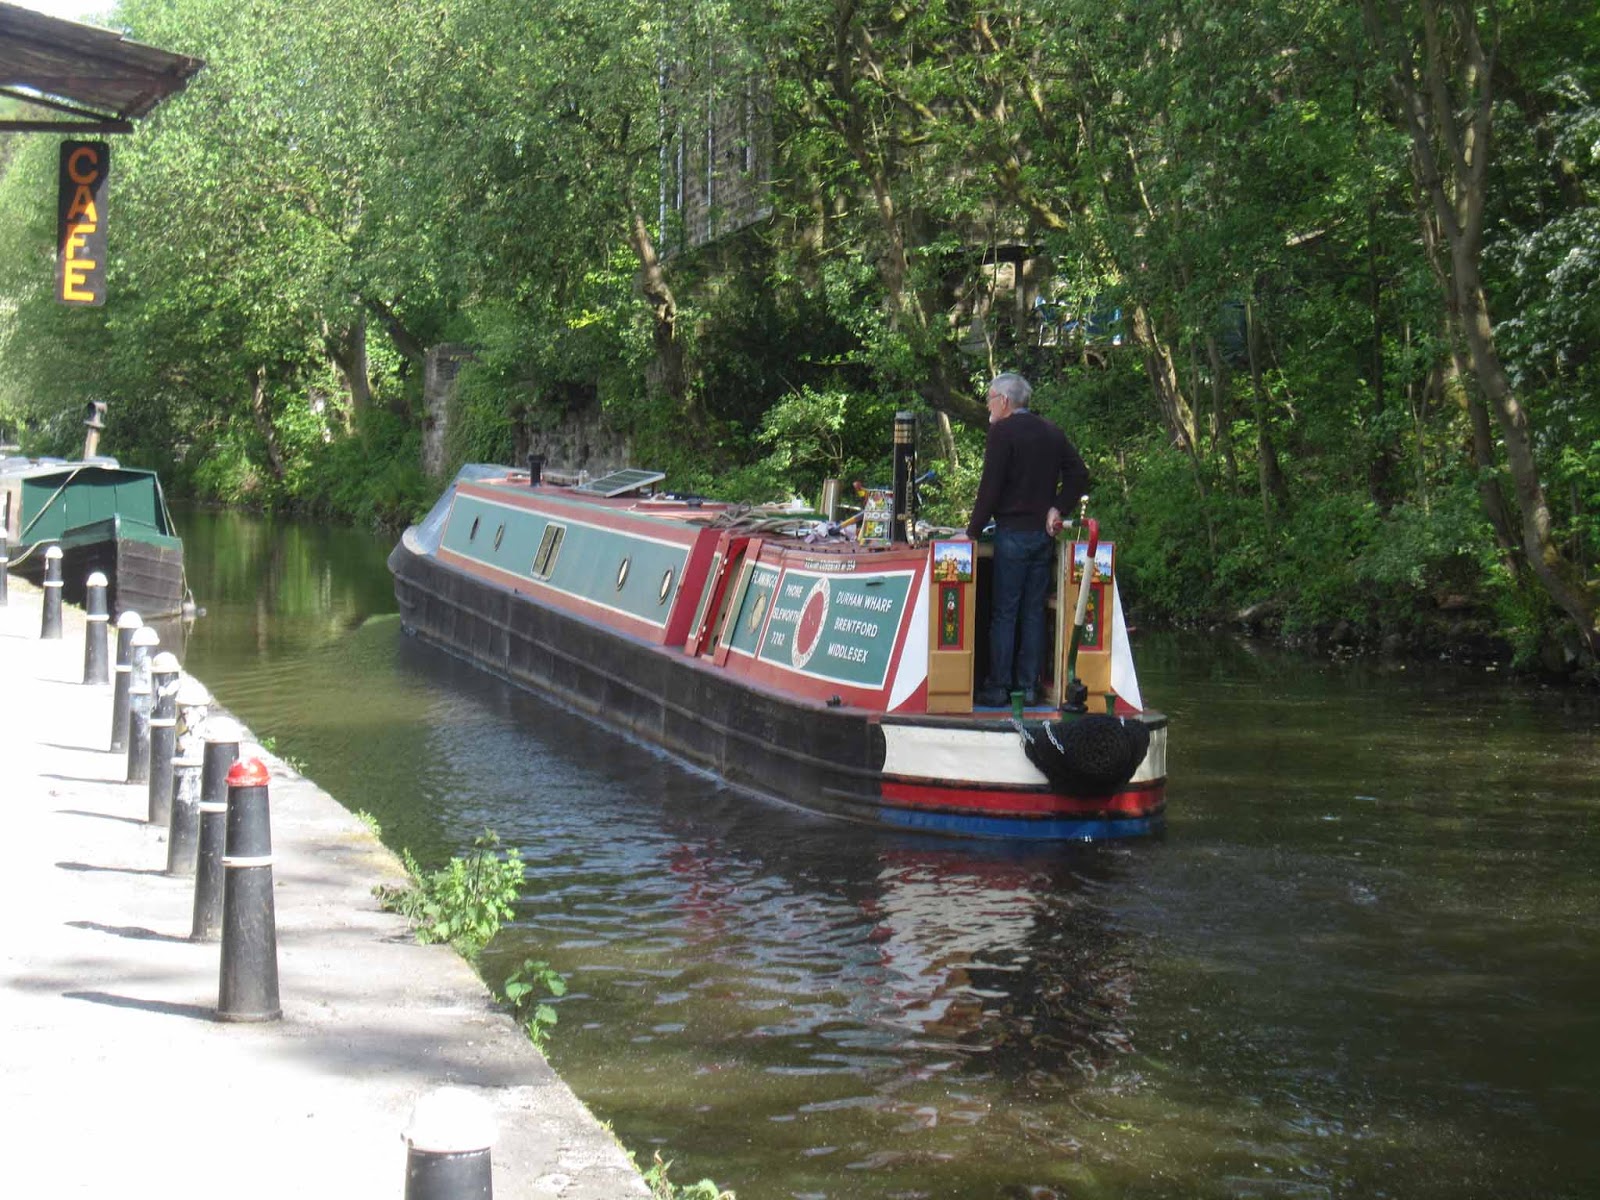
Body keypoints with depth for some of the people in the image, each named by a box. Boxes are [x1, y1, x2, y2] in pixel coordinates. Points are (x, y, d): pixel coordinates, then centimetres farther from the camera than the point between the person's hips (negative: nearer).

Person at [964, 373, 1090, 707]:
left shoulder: (1002, 432, -8)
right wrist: (1056, 509, 5)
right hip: (1043, 533, 6)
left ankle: (998, 688, -4)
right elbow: (1080, 475, 9)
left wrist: (973, 531, -6)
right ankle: (1028, 686, 8)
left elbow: (990, 487, -12)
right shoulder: (1051, 432, 13)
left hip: (1012, 532, -6)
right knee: (1034, 611, 8)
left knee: (1003, 613, -3)